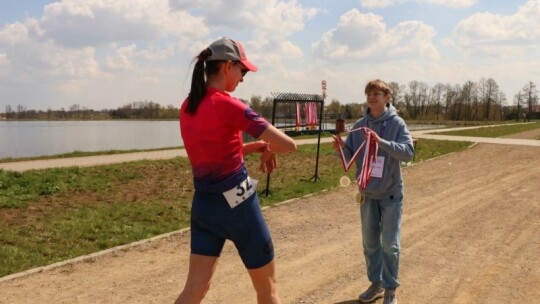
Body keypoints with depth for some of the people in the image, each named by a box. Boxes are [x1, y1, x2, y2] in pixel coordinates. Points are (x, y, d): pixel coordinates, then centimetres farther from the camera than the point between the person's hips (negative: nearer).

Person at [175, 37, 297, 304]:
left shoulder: (187, 107, 6)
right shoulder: (228, 105, -17)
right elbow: (289, 145, -18)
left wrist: (257, 146, 8)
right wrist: (268, 148, 4)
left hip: (203, 204, 7)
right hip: (237, 205, -7)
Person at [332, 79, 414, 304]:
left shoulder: (397, 123, -10)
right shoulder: (359, 125, 1)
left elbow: (408, 152, -22)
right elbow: (350, 156, 3)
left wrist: (381, 142, -35)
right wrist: (341, 147, -19)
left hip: (391, 194, -4)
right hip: (367, 193, 4)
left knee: (390, 244, 2)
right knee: (370, 243, 13)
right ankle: (376, 284, 29)